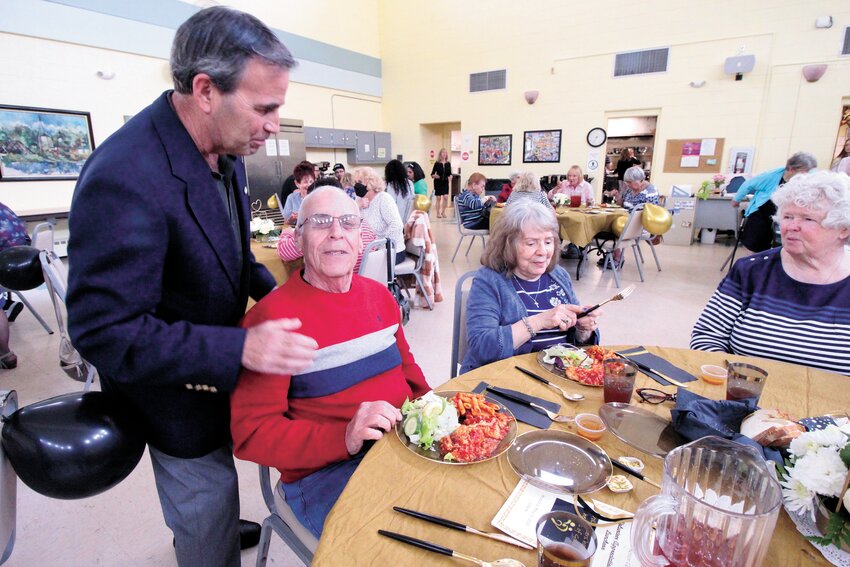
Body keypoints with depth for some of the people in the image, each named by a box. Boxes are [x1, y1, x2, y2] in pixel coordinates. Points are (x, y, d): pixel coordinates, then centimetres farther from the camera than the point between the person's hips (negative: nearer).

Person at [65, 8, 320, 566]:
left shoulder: (226, 153, -5)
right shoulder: (125, 177, -33)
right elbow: (102, 330, -30)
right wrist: (240, 348, -35)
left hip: (221, 369, 8)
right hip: (178, 398, -8)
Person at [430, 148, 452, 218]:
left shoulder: (448, 163, 4)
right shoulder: (437, 163, -3)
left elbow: (450, 173, 10)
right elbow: (432, 174, -1)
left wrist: (450, 177, -11)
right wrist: (435, 176, -22)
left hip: (445, 183, 2)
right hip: (438, 183, -2)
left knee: (446, 197, -8)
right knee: (438, 198, 2)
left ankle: (443, 212, 10)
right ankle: (438, 213, 13)